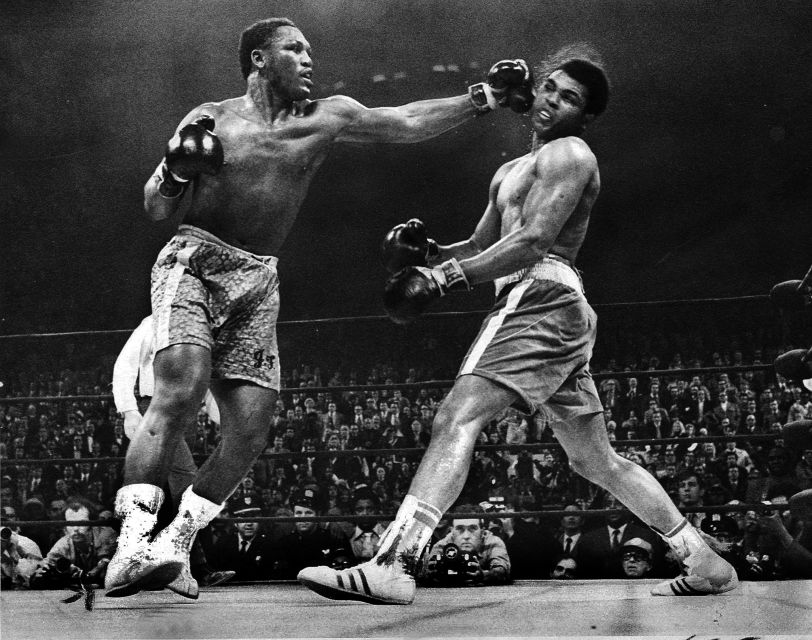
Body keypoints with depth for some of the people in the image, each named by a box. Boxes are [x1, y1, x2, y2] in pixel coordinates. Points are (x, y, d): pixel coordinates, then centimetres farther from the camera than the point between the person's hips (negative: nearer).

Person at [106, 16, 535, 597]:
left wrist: (483, 97, 3)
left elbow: (408, 123, 9)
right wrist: (176, 168, -16)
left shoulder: (327, 119, 11)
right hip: (193, 262, -4)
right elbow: (156, 210, 5)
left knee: (250, 430, -6)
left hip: (258, 284, 4)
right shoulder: (210, 119, 4)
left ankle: (175, 542, 9)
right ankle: (132, 543, -29)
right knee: (182, 390, -27)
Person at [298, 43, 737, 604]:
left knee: (457, 419, -21)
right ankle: (704, 563, 18)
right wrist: (426, 251, 8)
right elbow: (478, 248, 29)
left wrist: (444, 278, -19)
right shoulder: (510, 172, 29)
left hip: (542, 295, -10)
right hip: (561, 312, 10)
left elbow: (532, 242, -14)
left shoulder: (569, 154, -1)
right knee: (599, 461, 13)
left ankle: (391, 566, -32)